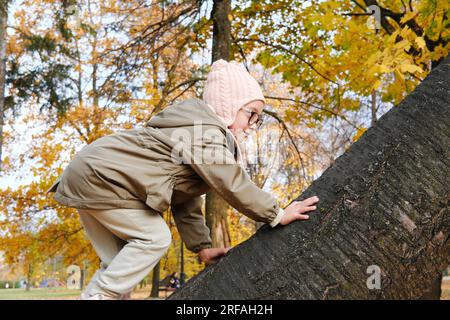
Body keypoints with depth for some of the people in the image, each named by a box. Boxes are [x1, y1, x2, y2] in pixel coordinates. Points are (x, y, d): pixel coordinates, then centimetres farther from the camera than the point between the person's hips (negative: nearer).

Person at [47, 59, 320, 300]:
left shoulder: (198, 130, 16)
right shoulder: (205, 132, -17)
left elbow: (186, 198, 14)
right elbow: (233, 184, -23)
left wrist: (202, 246, 10)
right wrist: (277, 214, -14)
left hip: (93, 175, 10)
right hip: (99, 176, -10)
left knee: (122, 261, 10)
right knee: (154, 238, -11)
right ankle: (99, 294, -8)